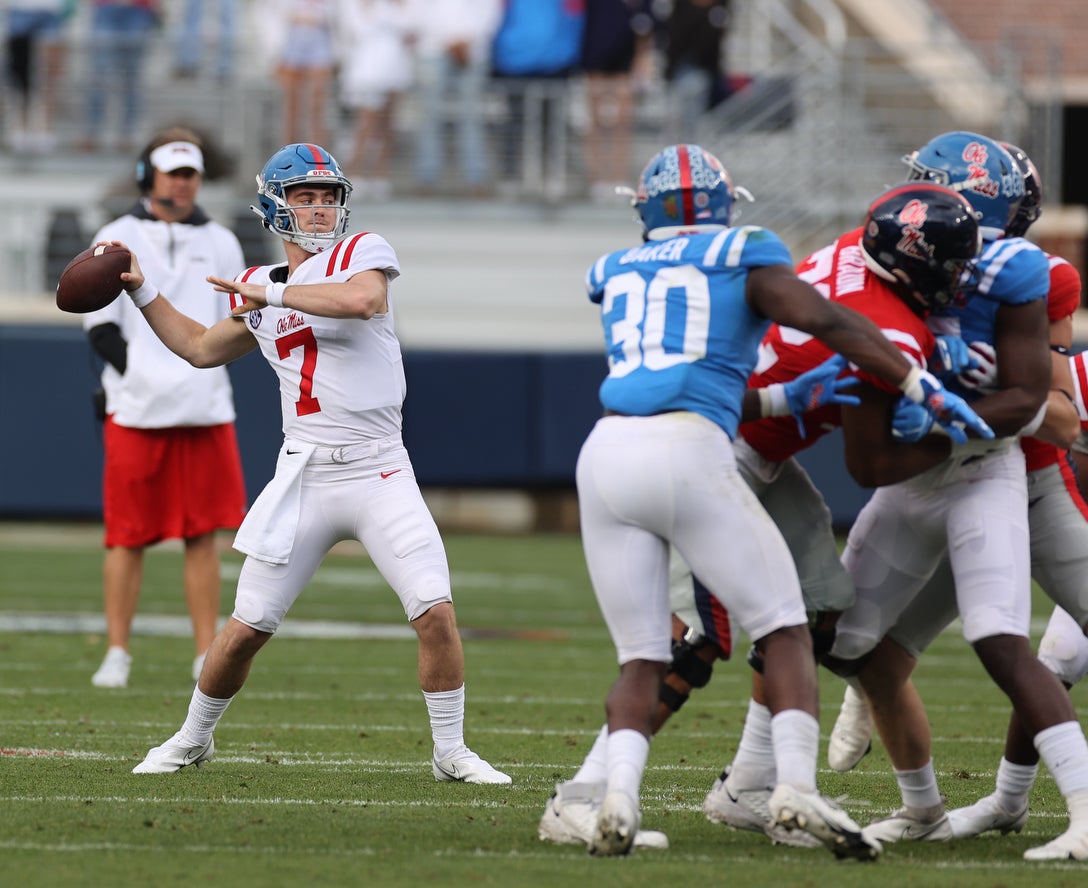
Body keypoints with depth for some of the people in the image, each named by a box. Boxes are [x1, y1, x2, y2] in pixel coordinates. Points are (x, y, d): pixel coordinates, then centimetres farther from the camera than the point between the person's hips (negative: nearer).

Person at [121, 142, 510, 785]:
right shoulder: (258, 288, 12)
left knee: (436, 612, -13)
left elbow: (362, 299, -26)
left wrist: (275, 294, -18)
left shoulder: (363, 252, -2)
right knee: (248, 626, 3)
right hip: (305, 478, 3)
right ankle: (193, 738, 24)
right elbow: (202, 348, 28)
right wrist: (142, 290, 24)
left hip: (380, 474, -3)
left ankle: (451, 752, 2)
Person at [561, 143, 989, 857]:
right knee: (786, 631, 6)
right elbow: (825, 320, -3)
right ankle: (796, 787, -13)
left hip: (607, 454, 4)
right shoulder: (744, 257, 11)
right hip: (687, 453, -4)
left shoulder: (616, 275, 25)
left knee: (641, 659, 10)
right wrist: (922, 386, -2)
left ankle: (618, 799, -14)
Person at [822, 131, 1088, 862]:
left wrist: (944, 423, -29)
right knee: (866, 652, 10)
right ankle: (922, 810, 29)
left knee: (1003, 647, -22)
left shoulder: (1006, 275, -14)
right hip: (907, 484, 7)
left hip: (981, 475, -7)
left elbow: (1024, 399, -17)